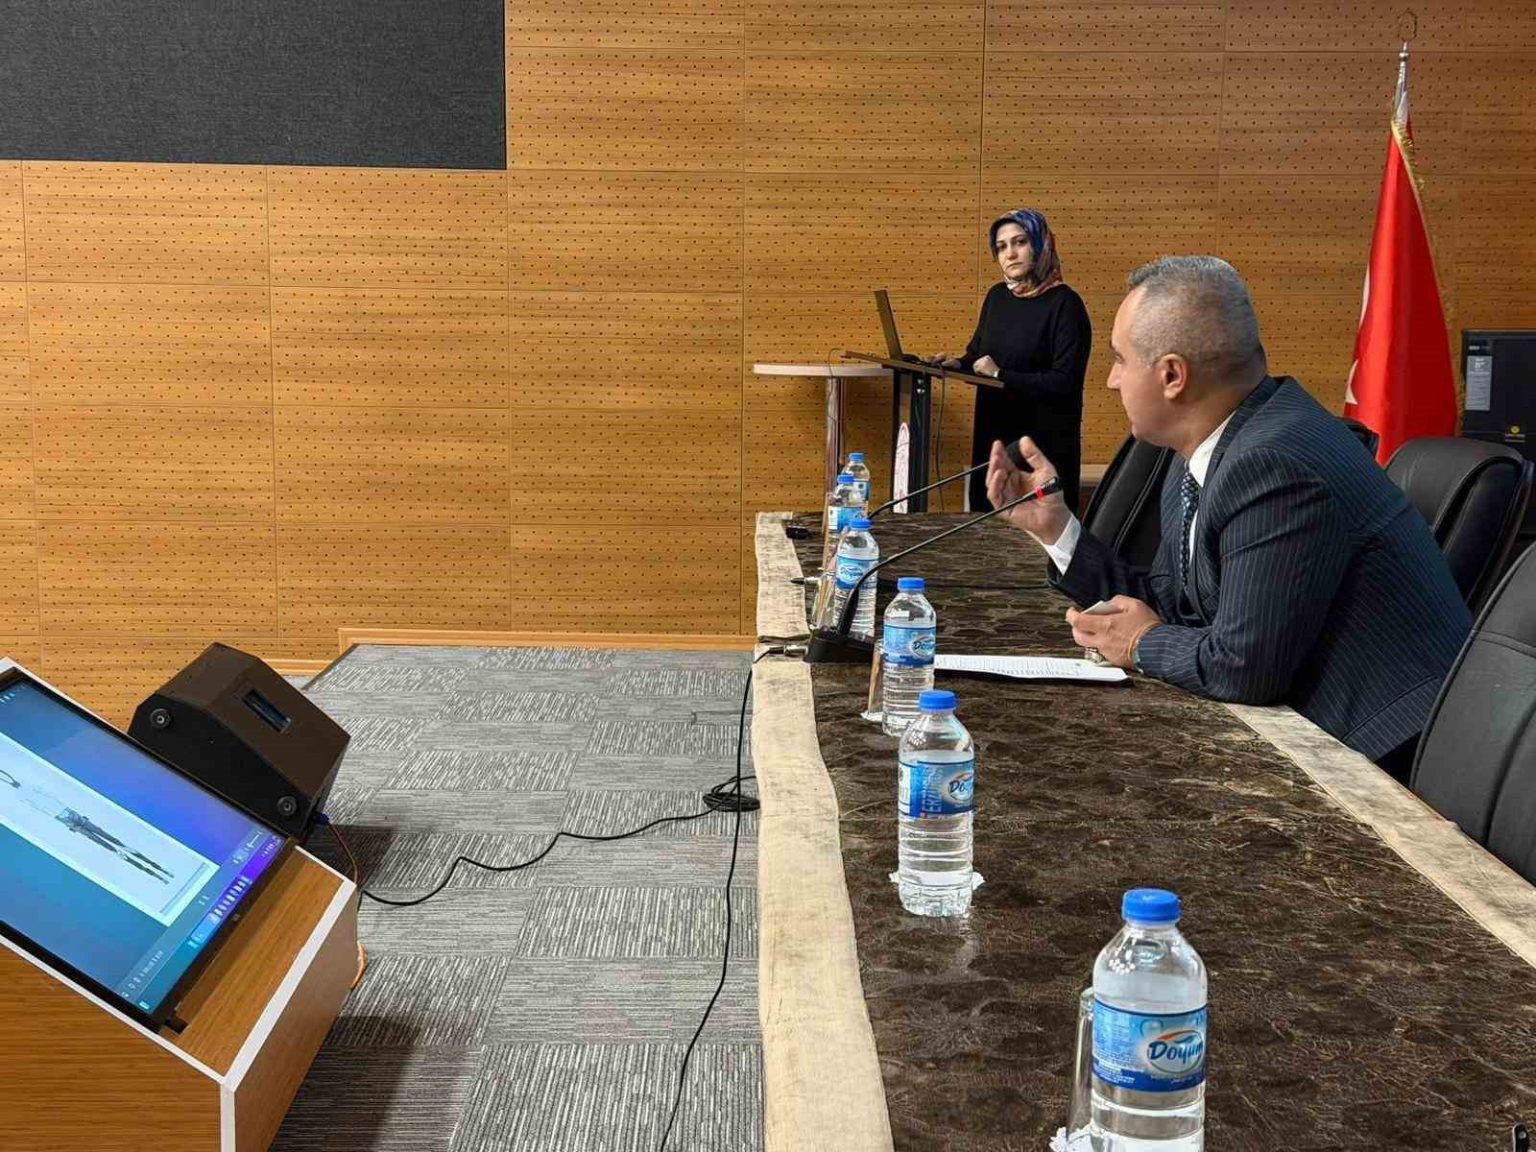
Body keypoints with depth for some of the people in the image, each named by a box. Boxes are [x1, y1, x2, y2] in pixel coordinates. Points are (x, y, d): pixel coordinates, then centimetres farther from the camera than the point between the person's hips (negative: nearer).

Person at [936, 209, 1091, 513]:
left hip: (1045, 443, -6)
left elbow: (1065, 382, -19)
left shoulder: (1064, 303, -12)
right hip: (992, 436, 6)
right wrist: (958, 364, 0)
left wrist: (1001, 375, -16)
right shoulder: (997, 296, 8)